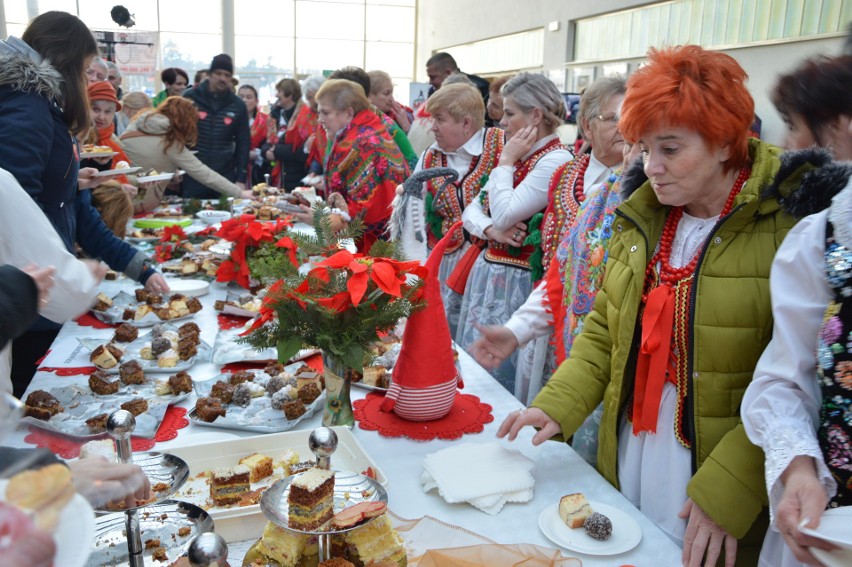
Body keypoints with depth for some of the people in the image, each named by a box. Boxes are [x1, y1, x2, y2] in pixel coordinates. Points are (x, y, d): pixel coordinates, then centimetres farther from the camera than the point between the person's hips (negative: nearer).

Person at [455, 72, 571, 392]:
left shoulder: (556, 160, -13)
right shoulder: (519, 157, 13)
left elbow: (504, 215, -21)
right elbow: (472, 210, 12)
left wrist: (506, 161, -10)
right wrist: (490, 229, -10)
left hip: (515, 281, -8)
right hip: (487, 270, 9)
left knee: (500, 374, 0)